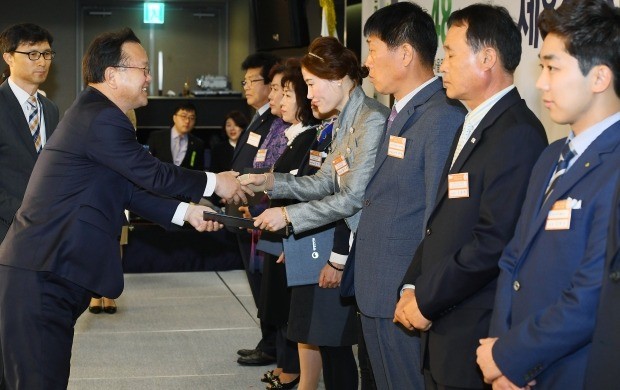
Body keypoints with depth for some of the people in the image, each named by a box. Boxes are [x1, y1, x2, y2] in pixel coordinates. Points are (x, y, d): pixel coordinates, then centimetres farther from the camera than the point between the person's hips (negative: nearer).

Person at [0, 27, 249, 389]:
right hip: (40, 277, -10)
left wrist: (187, 211, 15)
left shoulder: (93, 112, 18)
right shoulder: (101, 118, -15)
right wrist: (214, 183, 1)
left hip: (50, 273, 10)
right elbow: (154, 175, -12)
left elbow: (131, 190, 19)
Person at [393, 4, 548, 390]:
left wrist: (426, 300, -14)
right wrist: (413, 286, 4)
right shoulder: (473, 126, 15)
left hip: (474, 339, -8)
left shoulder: (517, 133, -17)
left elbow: (493, 241, -23)